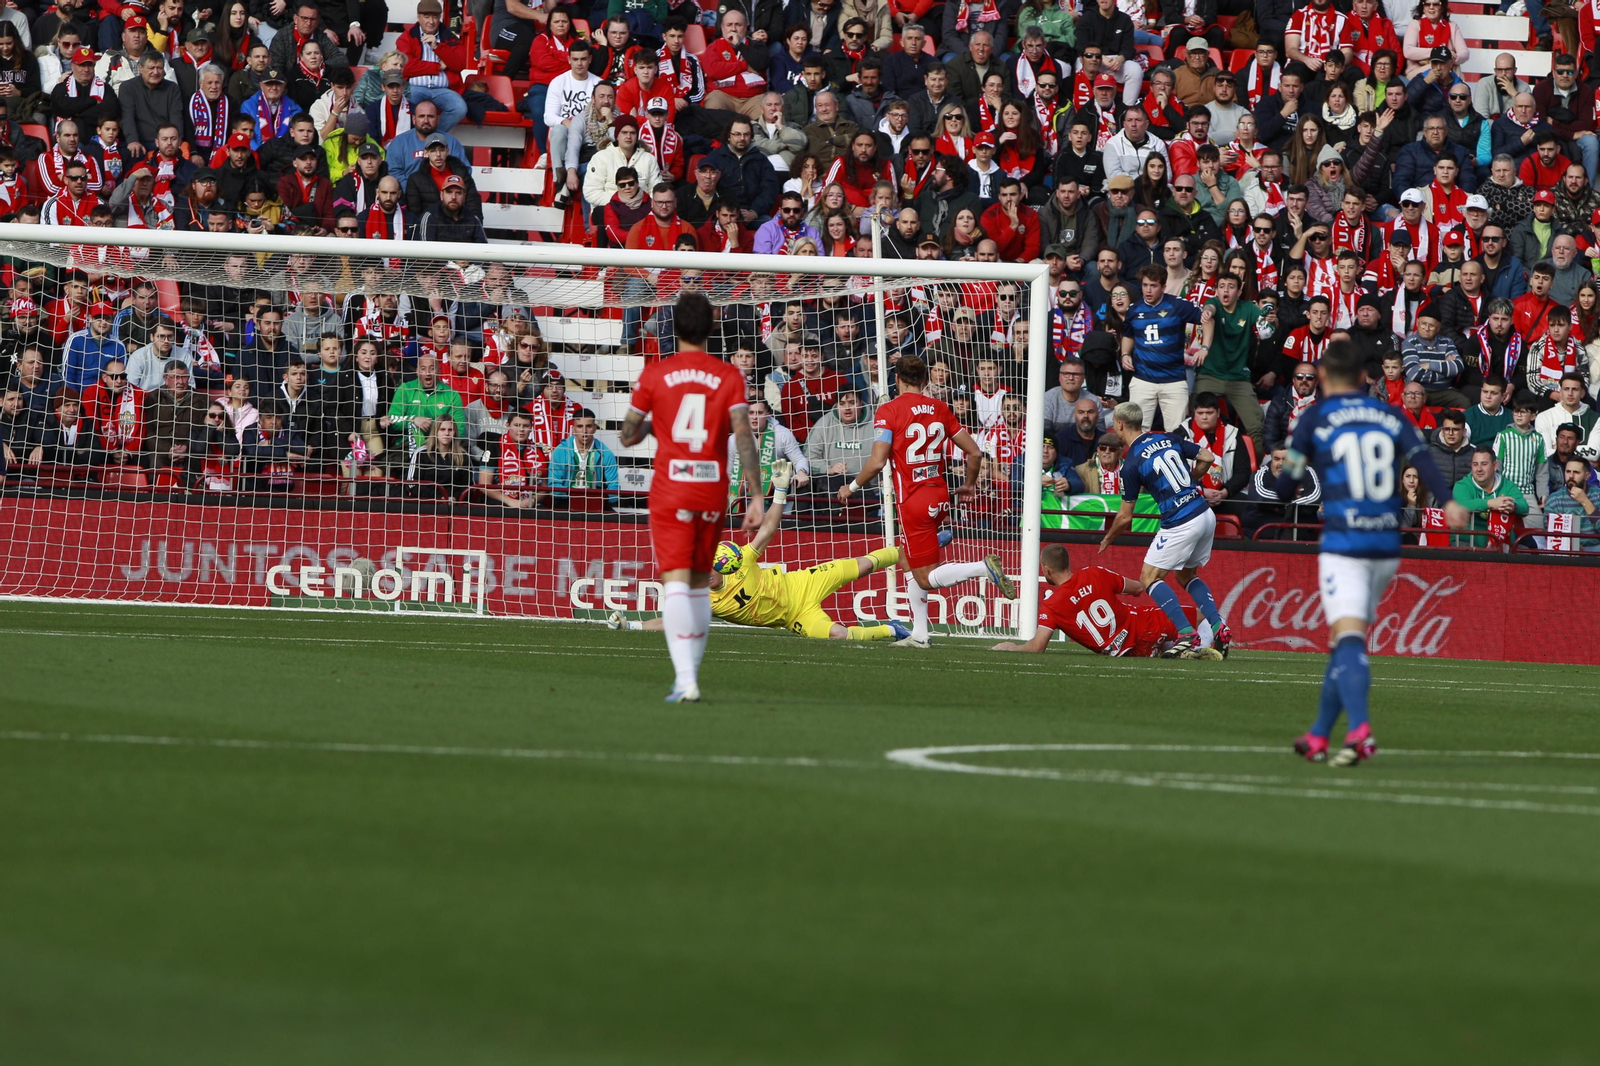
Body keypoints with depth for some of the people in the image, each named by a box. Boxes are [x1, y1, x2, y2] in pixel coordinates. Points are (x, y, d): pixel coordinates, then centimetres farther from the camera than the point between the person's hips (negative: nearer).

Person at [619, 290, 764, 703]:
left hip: (670, 491, -2)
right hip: (713, 491, 2)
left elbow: (628, 436, 6)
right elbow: (744, 437, -10)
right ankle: (691, 672, 21)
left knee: (676, 582, -8)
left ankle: (685, 679, -24)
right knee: (700, 583, 17)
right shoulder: (729, 377, 0)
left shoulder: (655, 374, -1)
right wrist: (756, 497, -10)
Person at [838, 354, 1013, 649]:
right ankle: (919, 634, 16)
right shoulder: (940, 408, 6)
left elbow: (877, 462, -16)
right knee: (910, 563, 20)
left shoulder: (889, 411, -9)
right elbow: (975, 452, 8)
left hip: (913, 500, -6)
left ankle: (984, 567, -24)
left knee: (926, 578, -2)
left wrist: (852, 487, 2)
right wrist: (969, 485, 26)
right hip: (940, 497, 6)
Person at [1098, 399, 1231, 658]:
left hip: (1180, 524, -8)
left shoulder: (1132, 464, -9)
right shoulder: (1169, 439, 7)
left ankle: (1187, 634, -10)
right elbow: (1207, 458, 9)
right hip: (1206, 515, 8)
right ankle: (1219, 630, 10)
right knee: (1187, 576, 24)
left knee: (1150, 578, 3)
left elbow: (1125, 517, -4)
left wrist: (1108, 539, 16)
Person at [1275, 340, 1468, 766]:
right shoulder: (1390, 417, 12)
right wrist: (1448, 502, -17)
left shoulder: (1314, 420, 2)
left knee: (1348, 639, -15)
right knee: (1346, 642, 16)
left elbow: (1285, 488, 7)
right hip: (1387, 548, 5)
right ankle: (1318, 737, 23)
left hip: (1342, 545, -5)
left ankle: (1360, 731, -36)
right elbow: (1421, 457, -5)